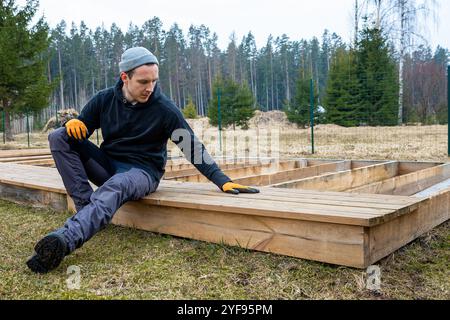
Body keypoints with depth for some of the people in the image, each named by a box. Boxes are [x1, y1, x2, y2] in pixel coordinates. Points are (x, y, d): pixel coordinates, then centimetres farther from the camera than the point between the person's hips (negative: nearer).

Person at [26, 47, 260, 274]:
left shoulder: (164, 109, -8)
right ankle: (86, 206, -24)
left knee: (115, 186, -40)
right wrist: (73, 123, -18)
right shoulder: (105, 100, 0)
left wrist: (222, 180, -17)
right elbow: (81, 129, 8)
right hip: (108, 165, 4)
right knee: (59, 137, -15)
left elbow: (193, 147, -9)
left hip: (142, 171, -4)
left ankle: (64, 240, -59)